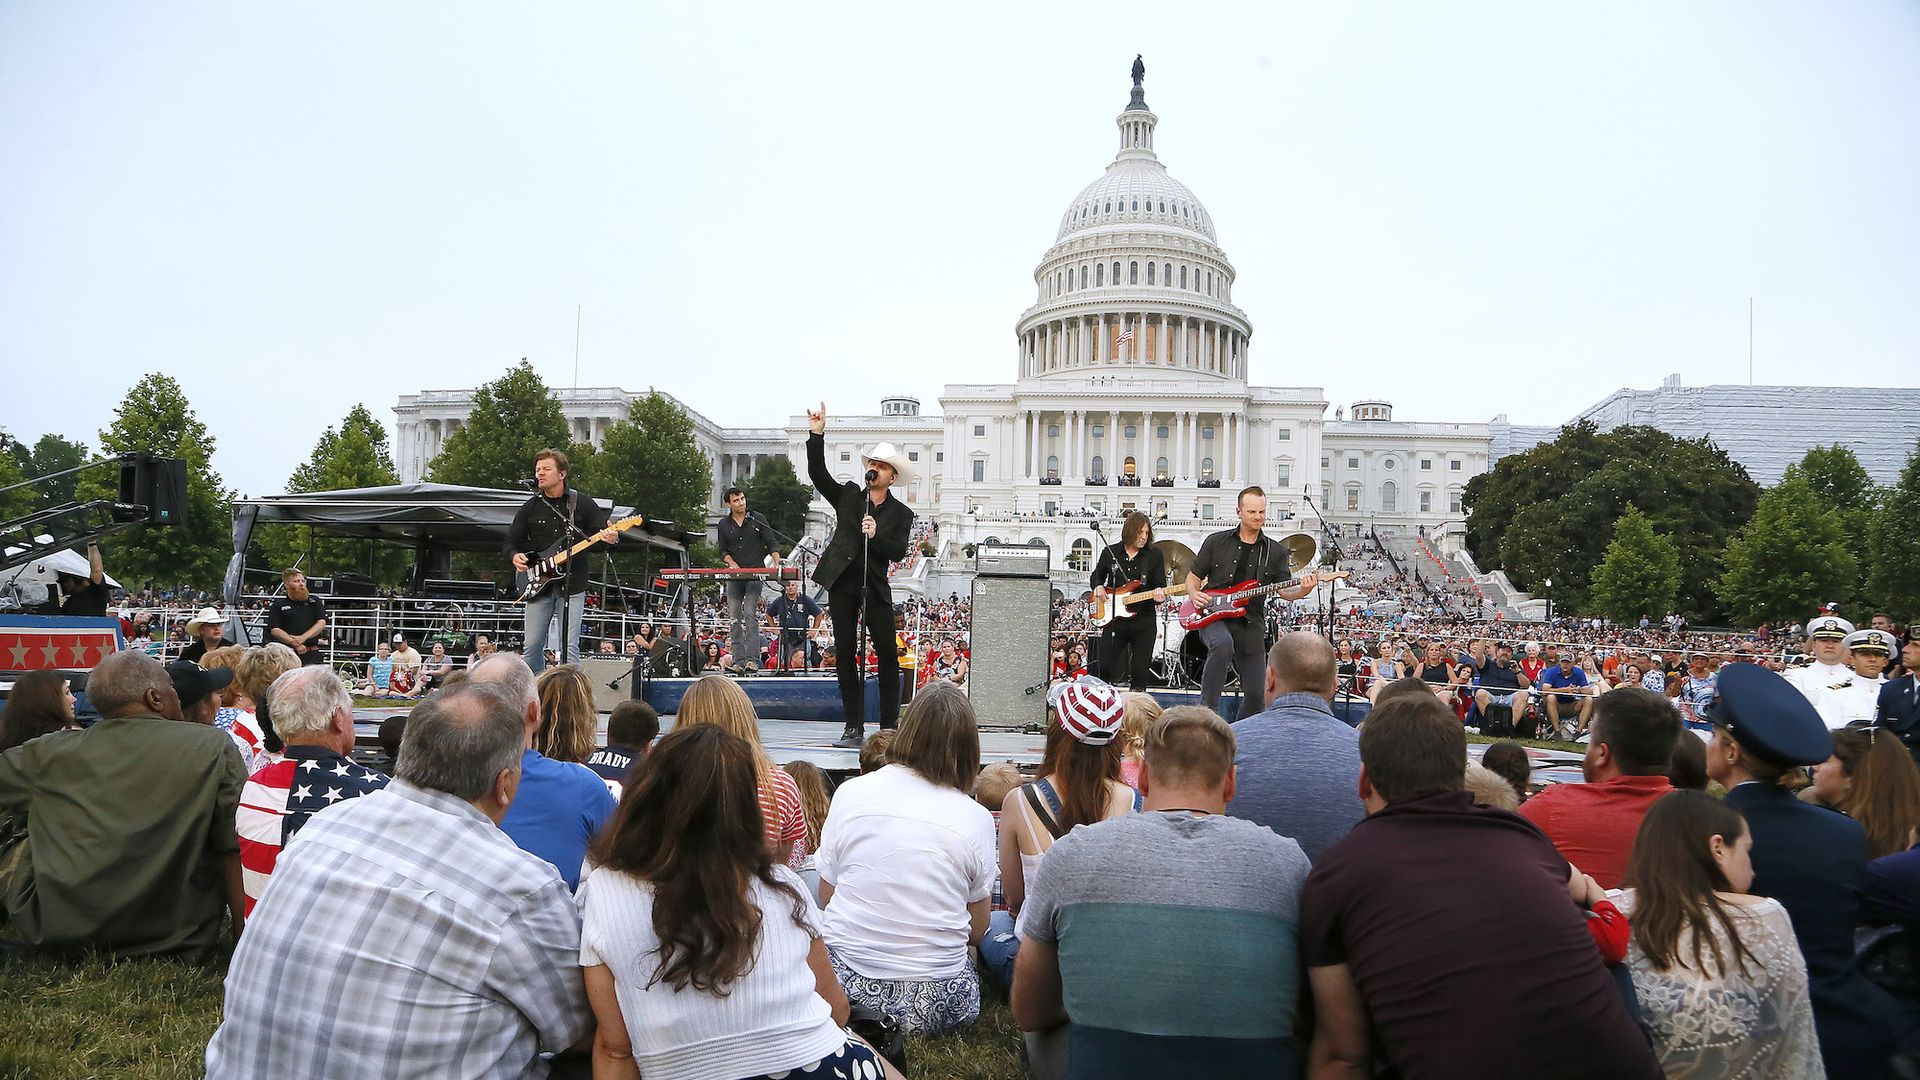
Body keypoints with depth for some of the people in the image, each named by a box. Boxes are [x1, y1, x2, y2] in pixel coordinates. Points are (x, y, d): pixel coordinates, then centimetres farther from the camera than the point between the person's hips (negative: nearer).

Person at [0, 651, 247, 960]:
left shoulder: (49, 751, 0)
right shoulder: (215, 746, -8)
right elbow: (233, 853, -9)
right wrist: (243, 941, -1)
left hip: (56, 931, 2)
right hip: (173, 935, -1)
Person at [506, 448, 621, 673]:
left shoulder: (583, 504, 3)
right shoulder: (530, 508, 9)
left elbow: (602, 533, 1)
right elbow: (512, 542, 14)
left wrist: (610, 538, -22)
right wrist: (515, 556, -8)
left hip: (572, 585, -3)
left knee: (569, 647, -5)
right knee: (531, 646, 3)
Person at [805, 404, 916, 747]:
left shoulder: (901, 514, 6)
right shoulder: (848, 495, 11)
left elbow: (898, 552, -4)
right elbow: (818, 474, 1)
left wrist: (876, 536, -21)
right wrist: (817, 435, -9)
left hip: (875, 586, -1)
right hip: (842, 583, 2)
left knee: (888, 655, -4)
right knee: (845, 656, 3)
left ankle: (890, 726, 5)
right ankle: (853, 727, 9)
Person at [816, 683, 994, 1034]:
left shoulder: (850, 793, -3)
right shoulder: (976, 819, -5)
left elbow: (826, 896, 6)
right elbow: (976, 931, 4)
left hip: (847, 987, 2)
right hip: (937, 1004, -1)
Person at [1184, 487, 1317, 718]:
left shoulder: (1275, 551, 10)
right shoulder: (1216, 541, 7)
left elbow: (1284, 591, 2)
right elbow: (1193, 576, 12)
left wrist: (1303, 589, -20)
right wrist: (1194, 593, -9)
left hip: (1251, 624, 2)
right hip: (1212, 617, -2)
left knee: (1256, 694, 0)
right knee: (1223, 643, -37)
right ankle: (1207, 711, -27)